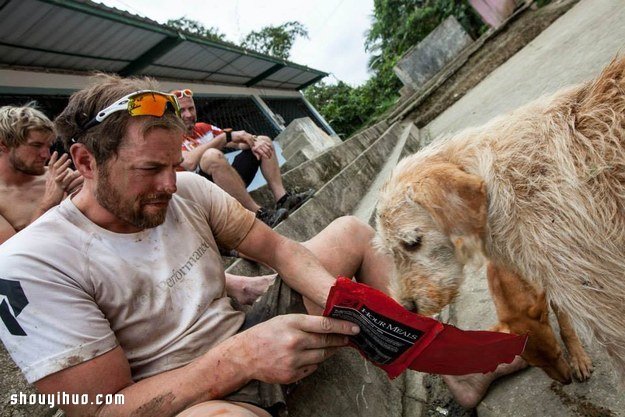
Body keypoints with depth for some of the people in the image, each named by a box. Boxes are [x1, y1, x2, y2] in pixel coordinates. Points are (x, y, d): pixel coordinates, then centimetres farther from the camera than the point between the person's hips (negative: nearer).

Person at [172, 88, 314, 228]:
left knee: (263, 141, 8)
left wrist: (253, 143, -11)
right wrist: (226, 135, -22)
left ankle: (282, 198, -13)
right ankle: (259, 213, -33)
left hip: (229, 182, 8)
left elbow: (238, 142, 13)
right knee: (212, 155, -37)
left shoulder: (202, 128, 18)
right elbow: (190, 162, -26)